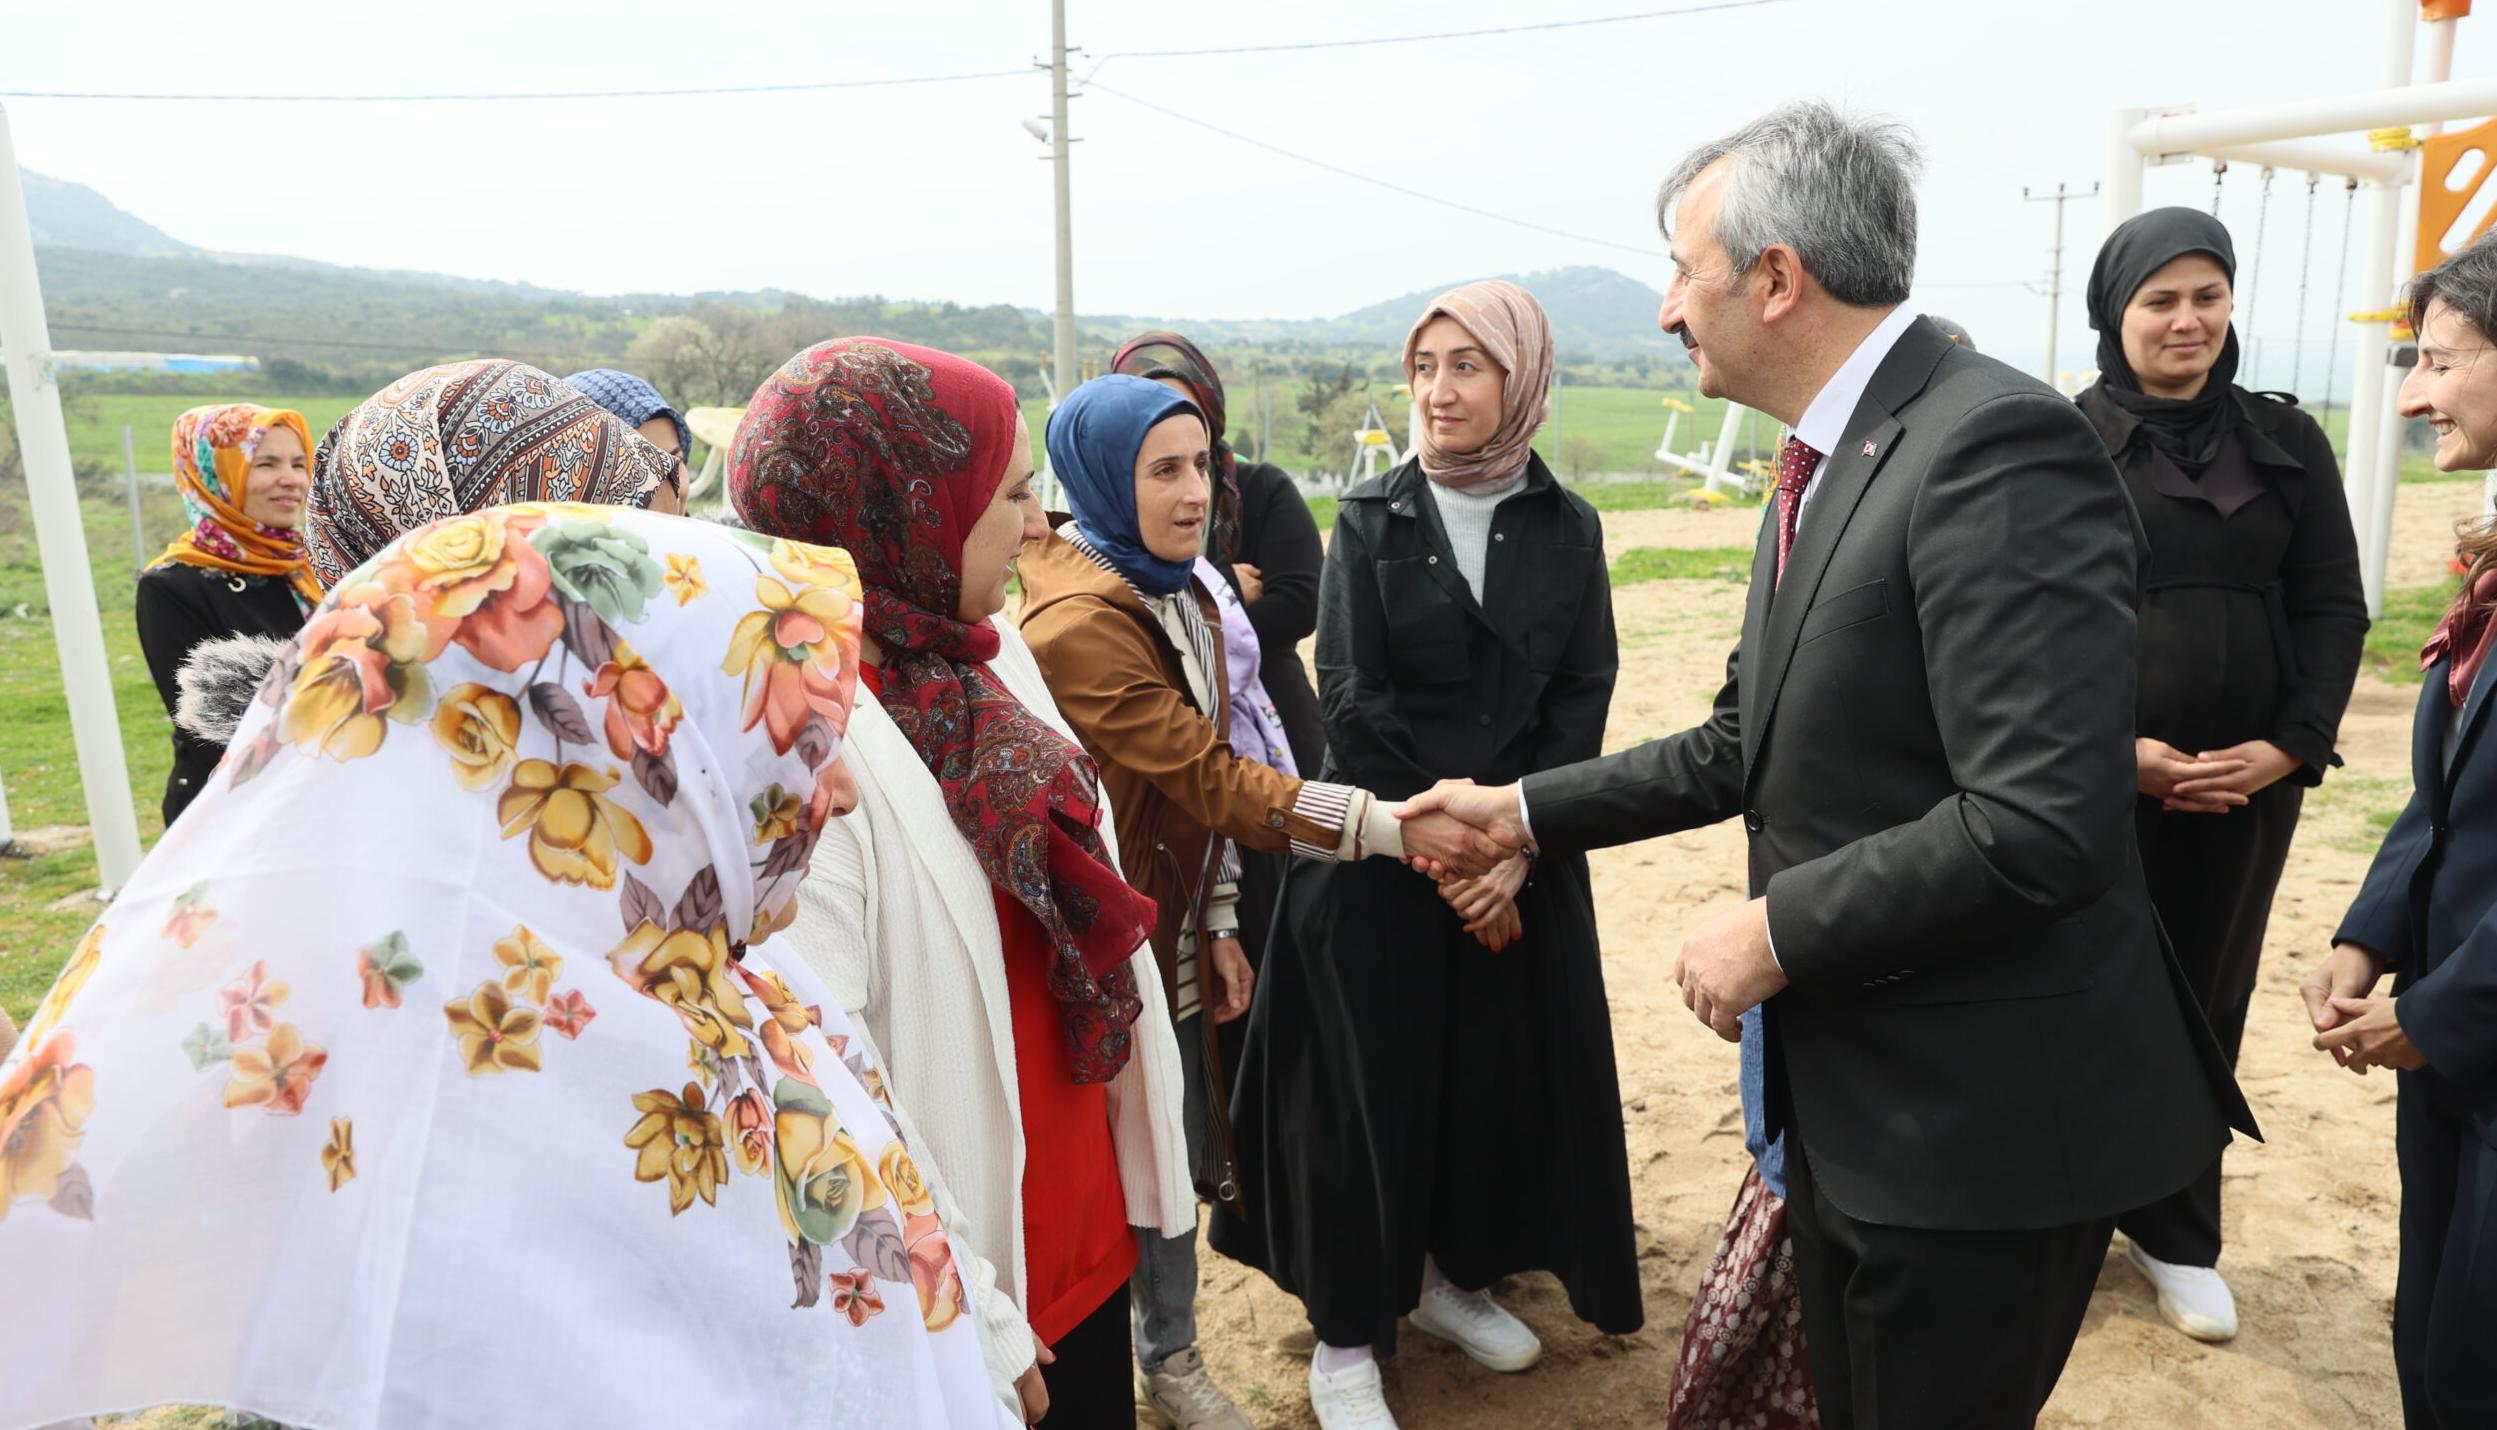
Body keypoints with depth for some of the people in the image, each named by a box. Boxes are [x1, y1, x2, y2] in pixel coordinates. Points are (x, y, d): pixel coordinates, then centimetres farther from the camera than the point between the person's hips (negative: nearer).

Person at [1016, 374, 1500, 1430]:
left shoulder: (1179, 597, 6)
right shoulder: (1077, 624, -23)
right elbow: (1207, 778, -26)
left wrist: (1219, 925, 10)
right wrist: (1394, 827, -25)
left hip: (1171, 936, 8)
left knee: (1174, 1156, 17)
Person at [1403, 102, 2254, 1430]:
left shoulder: (1996, 443, -22)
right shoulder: (1821, 468, 9)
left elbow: (2043, 821, -30)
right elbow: (1747, 748, 14)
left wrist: (1775, 932, -20)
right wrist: (1524, 809, 13)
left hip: (1976, 1112, -9)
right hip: (1843, 1085, 9)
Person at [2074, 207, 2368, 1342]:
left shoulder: (2288, 441, 9)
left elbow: (2333, 608, 7)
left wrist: (2289, 745, -7)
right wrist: (2116, 744, -15)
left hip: (2250, 781, 3)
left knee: (2206, 1005, 12)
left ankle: (2175, 1234, 28)